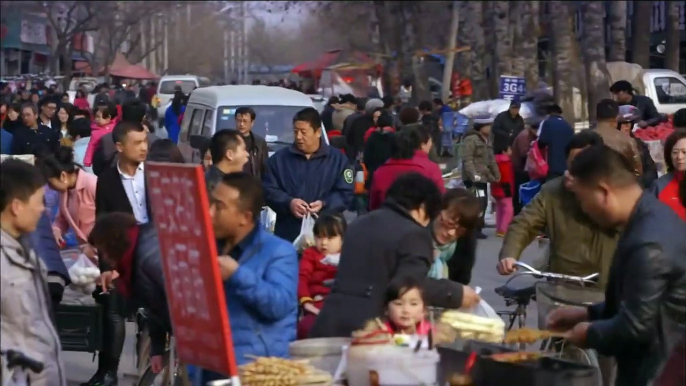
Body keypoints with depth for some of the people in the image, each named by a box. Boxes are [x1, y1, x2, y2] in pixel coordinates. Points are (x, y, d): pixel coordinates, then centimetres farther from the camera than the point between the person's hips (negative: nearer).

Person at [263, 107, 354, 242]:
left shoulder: (337, 159, 6)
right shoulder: (279, 158, 8)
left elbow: (345, 193, 3)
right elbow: (268, 190, 4)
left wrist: (324, 205, -16)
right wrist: (288, 202, -15)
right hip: (288, 234, 1)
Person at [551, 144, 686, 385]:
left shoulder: (649, 245, -28)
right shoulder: (652, 217, 5)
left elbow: (635, 327, -24)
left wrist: (590, 332, -6)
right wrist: (588, 314, 11)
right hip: (662, 366, 10)